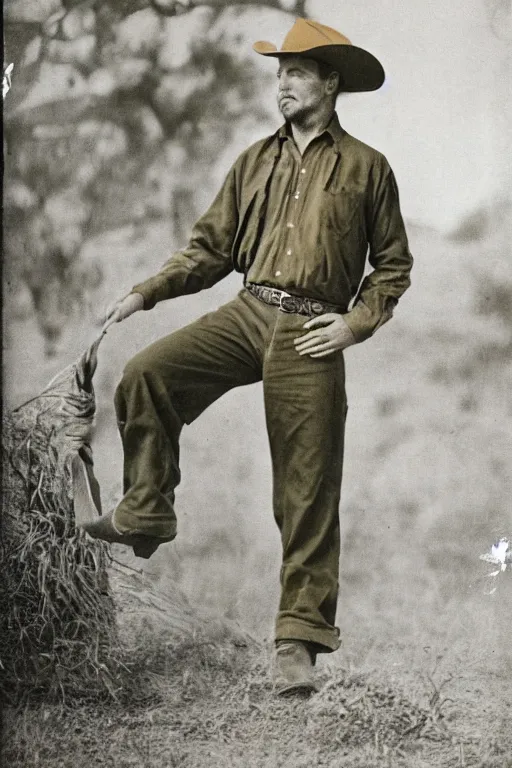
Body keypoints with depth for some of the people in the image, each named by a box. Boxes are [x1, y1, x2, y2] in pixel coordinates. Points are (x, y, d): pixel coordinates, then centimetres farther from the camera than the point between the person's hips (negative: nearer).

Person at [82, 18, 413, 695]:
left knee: (307, 493, -3)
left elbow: (393, 265, 9)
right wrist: (146, 293, 2)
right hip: (246, 313, 4)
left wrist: (355, 324, -5)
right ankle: (145, 513, -6)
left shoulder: (366, 167, 6)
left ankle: (300, 638, 3)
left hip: (309, 334, -3)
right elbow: (212, 247, 15)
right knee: (146, 374, -21)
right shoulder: (256, 162, 15)